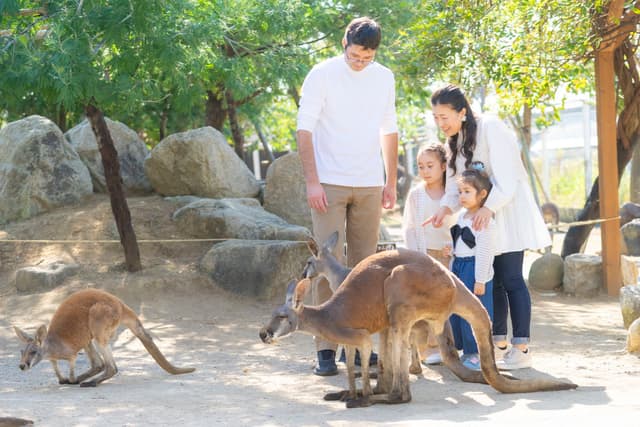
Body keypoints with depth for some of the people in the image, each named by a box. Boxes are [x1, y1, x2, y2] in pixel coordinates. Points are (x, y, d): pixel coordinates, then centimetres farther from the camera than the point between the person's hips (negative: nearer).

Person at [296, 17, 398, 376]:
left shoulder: (384, 78, 8)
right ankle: (326, 349, -6)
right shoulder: (322, 75, -5)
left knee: (364, 265, 6)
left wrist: (391, 182, 12)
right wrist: (312, 181, -15)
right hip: (330, 184, -4)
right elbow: (305, 129, -8)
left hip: (369, 185, 4)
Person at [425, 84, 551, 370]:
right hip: (481, 213, 8)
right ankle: (498, 343, 14)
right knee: (492, 279, 8)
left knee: (510, 278, -10)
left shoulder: (490, 129, -17)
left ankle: (521, 349, -9)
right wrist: (446, 207, -13)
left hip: (508, 209, -8)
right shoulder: (455, 140, 10)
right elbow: (455, 184, 6)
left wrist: (489, 207, -34)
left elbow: (506, 178, -23)